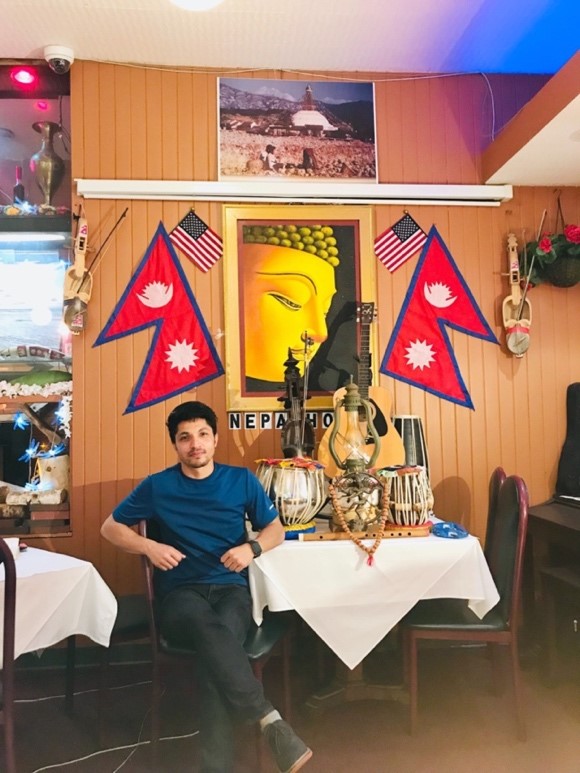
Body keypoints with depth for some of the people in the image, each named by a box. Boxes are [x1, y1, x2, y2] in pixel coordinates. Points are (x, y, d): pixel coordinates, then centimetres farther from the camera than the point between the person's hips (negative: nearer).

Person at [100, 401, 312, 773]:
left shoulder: (242, 480, 8)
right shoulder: (157, 486, 6)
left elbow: (276, 529, 14)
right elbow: (111, 527, 13)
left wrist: (252, 547, -8)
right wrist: (149, 546, -5)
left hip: (231, 588, 1)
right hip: (180, 593, 0)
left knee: (217, 640, -34)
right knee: (210, 630, -37)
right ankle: (270, 720, -37)